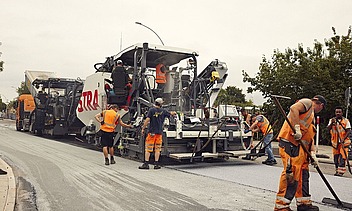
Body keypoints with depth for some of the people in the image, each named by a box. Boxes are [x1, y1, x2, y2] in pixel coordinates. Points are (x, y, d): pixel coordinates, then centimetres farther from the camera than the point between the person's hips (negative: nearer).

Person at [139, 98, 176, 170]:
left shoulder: (151, 110, -5)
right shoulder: (163, 111, 4)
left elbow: (147, 120, -12)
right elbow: (170, 113, 23)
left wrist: (143, 128, -5)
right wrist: (173, 113, 46)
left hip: (151, 132, -2)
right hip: (159, 132, 2)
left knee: (148, 148, 2)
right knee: (157, 149, 9)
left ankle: (146, 164, 1)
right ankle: (156, 164, 10)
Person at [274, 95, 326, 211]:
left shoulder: (311, 115, 30)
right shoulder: (307, 102, 3)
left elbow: (310, 137, 24)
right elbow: (293, 108, -20)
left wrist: (313, 154, 14)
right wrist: (297, 128, -25)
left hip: (300, 146, 10)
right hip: (290, 142, -10)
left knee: (303, 173, 13)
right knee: (292, 173, -14)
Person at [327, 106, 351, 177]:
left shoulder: (346, 121, -3)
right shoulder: (332, 120, 4)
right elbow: (328, 128, -8)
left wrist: (343, 139, -20)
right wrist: (332, 123, -27)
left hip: (343, 142, -3)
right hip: (335, 142, 3)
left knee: (343, 156, -9)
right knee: (336, 157, 9)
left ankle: (341, 171, -7)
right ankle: (337, 170, 21)